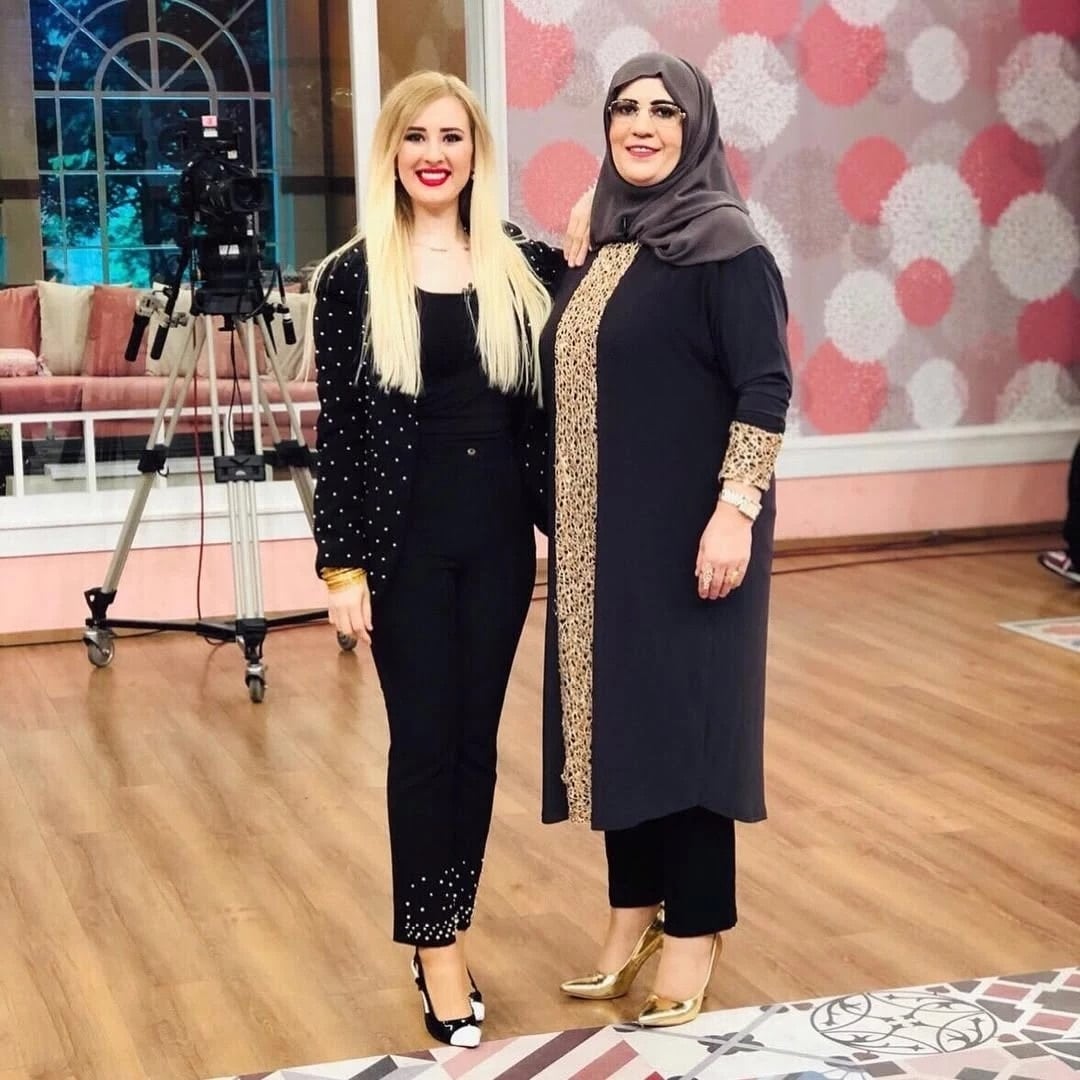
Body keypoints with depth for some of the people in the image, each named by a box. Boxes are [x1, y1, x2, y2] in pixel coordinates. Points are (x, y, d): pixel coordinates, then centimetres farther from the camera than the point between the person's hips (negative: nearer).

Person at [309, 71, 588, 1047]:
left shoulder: (518, 264, 5)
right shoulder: (354, 276, -3)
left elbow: (547, 396, 3)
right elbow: (339, 429, -4)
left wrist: (580, 257, -2)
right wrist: (342, 563, -8)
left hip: (498, 530, 3)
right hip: (406, 536, -3)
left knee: (477, 736, 9)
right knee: (424, 739, 0)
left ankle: (449, 929, 24)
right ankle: (434, 944, 13)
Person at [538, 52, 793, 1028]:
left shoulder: (724, 242, -10)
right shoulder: (605, 242, 12)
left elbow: (765, 387, -15)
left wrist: (735, 509, -23)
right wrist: (568, 515, 15)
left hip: (686, 525, -7)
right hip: (603, 528, 7)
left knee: (686, 715, 0)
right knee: (619, 711, 12)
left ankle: (693, 927, 12)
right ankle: (635, 907, 25)